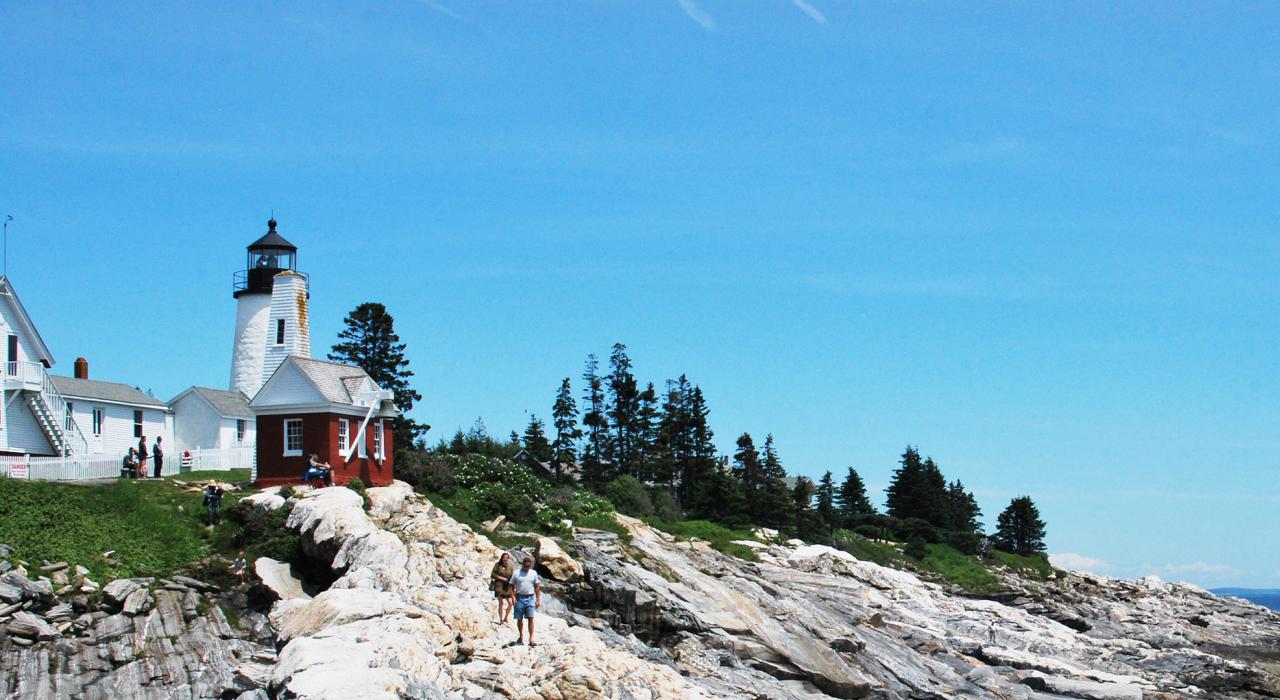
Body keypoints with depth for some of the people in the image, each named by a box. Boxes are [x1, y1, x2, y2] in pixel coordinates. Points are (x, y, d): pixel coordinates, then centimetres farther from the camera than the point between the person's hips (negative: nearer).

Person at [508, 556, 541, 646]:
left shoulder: (533, 573, 6)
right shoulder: (516, 574, 1)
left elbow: (537, 587, 9)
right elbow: (512, 586, 3)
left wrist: (538, 600, 5)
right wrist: (513, 597, -9)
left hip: (530, 598, 0)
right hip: (519, 598, 0)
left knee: (530, 618, -8)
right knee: (519, 619, 7)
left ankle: (531, 639, -11)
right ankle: (521, 637, 24)